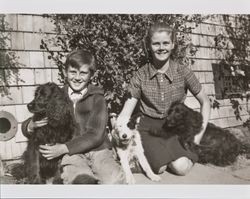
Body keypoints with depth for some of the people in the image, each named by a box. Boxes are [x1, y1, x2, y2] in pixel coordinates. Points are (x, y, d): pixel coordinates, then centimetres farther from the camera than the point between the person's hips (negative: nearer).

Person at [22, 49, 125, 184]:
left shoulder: (97, 98, 4)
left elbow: (96, 135, -4)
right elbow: (26, 127, 13)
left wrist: (64, 148, -15)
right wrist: (31, 126, -12)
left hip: (97, 149, 1)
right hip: (70, 154, 0)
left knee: (115, 179, -28)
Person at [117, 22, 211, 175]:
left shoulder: (182, 71, -6)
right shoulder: (141, 75, -5)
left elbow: (205, 102, 4)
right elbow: (125, 114, -4)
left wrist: (200, 133, -6)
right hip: (149, 127, 0)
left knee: (181, 167, -24)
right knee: (160, 167, -25)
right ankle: (153, 152, 9)